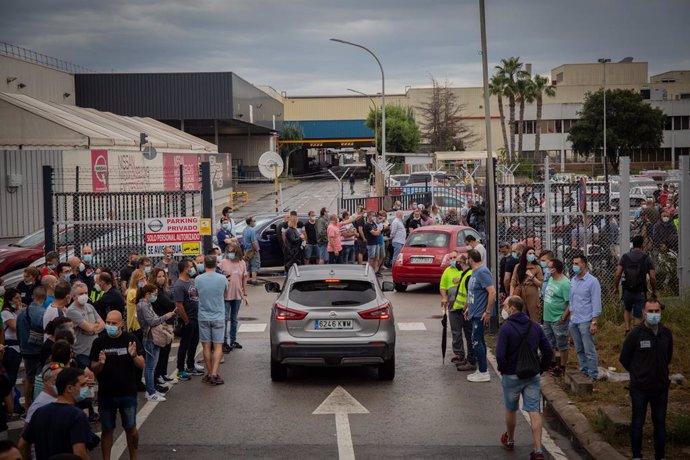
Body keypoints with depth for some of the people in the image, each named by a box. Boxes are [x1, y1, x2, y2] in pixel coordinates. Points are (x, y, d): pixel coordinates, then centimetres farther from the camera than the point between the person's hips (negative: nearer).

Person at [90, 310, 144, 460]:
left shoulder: (131, 340, -5)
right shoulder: (99, 342, -2)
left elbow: (142, 365, -5)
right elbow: (93, 369, 1)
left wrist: (134, 356, -25)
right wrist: (100, 363, -21)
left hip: (128, 393, -1)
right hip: (106, 394, 1)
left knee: (131, 428, 7)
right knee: (107, 430, 7)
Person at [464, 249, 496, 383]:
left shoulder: (482, 272, -18)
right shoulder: (475, 272, 13)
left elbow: (492, 292, -24)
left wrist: (488, 312, -23)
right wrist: (469, 308, 22)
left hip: (480, 314, -10)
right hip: (475, 313, 10)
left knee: (477, 342, -8)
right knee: (479, 341, 14)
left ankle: (483, 373, -3)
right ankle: (482, 370, 22)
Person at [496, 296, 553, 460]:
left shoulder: (506, 328, -15)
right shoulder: (535, 326, 2)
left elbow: (500, 355, -21)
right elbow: (548, 351, 2)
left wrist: (502, 370, -3)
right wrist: (540, 369, 11)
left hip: (512, 377, -3)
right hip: (533, 377, 3)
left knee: (511, 410, 17)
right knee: (534, 412, 1)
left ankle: (509, 440, 36)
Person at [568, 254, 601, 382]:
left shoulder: (592, 281, -10)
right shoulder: (573, 280, 11)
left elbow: (596, 304, -12)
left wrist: (594, 323, -16)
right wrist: (571, 316, 13)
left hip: (585, 322, -7)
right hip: (574, 322, 7)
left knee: (589, 351, -3)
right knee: (579, 350, 13)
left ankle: (593, 377, 3)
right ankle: (584, 372, 23)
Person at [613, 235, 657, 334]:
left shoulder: (625, 257, -4)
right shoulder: (647, 258, -7)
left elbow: (617, 274, -9)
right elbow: (652, 277, -10)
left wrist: (615, 287, 5)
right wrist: (654, 291, 4)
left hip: (627, 291, 2)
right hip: (640, 292, -2)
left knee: (627, 310, 27)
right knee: (638, 316, 9)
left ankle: (627, 329, 13)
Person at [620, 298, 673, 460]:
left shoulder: (666, 334, -1)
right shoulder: (635, 334, -13)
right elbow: (624, 359, -2)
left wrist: (660, 372, 13)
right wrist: (637, 374, 5)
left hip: (661, 386, 3)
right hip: (640, 387, -3)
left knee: (660, 422, 13)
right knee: (638, 422, 8)